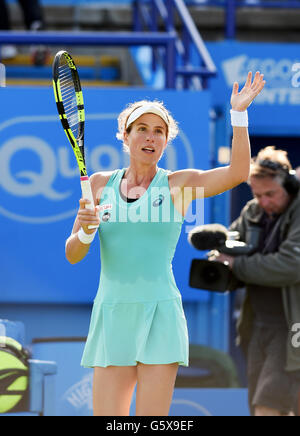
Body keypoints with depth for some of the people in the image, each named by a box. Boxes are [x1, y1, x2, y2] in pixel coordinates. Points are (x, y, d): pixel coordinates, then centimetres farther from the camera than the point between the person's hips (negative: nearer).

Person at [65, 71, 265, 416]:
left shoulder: (177, 184, 4)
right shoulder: (100, 184, 10)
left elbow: (237, 173, -11)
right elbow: (72, 255, 9)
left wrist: (238, 114, -18)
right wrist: (85, 231, -12)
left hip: (159, 314, -2)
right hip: (111, 312, 2)